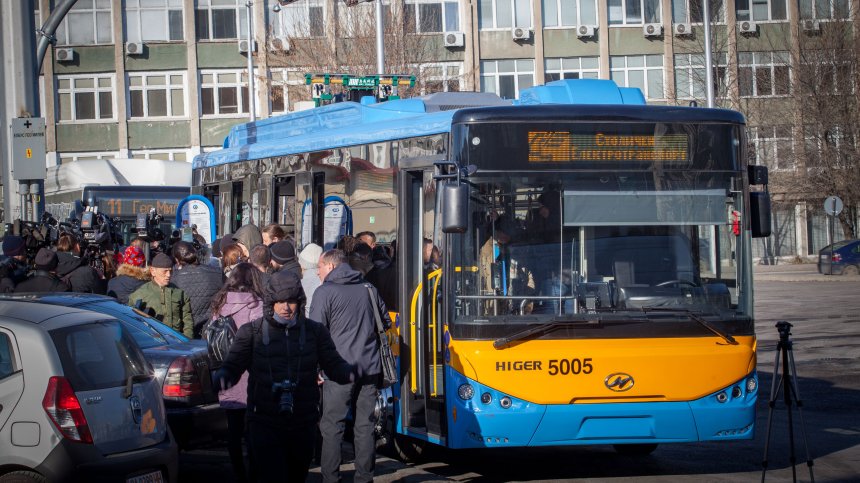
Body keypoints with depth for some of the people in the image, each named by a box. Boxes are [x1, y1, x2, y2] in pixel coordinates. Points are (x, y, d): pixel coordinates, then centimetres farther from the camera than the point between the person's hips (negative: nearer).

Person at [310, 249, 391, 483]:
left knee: (332, 426, 0)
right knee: (365, 425, 8)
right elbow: (386, 322, 21)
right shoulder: (368, 289, 12)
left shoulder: (324, 292, -5)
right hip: (370, 367, 5)